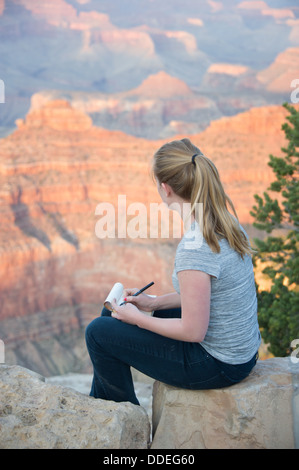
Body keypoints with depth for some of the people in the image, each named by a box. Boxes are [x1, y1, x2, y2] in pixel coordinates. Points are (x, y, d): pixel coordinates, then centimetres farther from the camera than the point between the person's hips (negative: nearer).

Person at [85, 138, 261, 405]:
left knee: (98, 332, 1)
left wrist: (135, 318, -10)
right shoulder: (228, 223, -1)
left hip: (217, 365, -9)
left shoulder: (194, 248, -30)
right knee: (110, 314, 22)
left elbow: (193, 331, -24)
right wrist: (154, 303, 9)